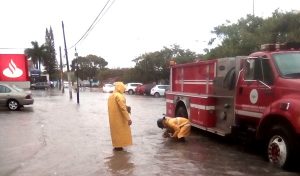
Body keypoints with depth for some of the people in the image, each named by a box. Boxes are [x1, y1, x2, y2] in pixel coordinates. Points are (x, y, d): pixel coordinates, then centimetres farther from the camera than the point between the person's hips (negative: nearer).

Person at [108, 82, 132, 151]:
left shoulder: (111, 96, 12)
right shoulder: (119, 96, -18)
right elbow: (123, 108, -25)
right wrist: (128, 118, -26)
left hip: (113, 117, 9)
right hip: (119, 118, -9)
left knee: (115, 131, 16)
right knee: (120, 131, 2)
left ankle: (116, 145, 24)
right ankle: (119, 146, 7)